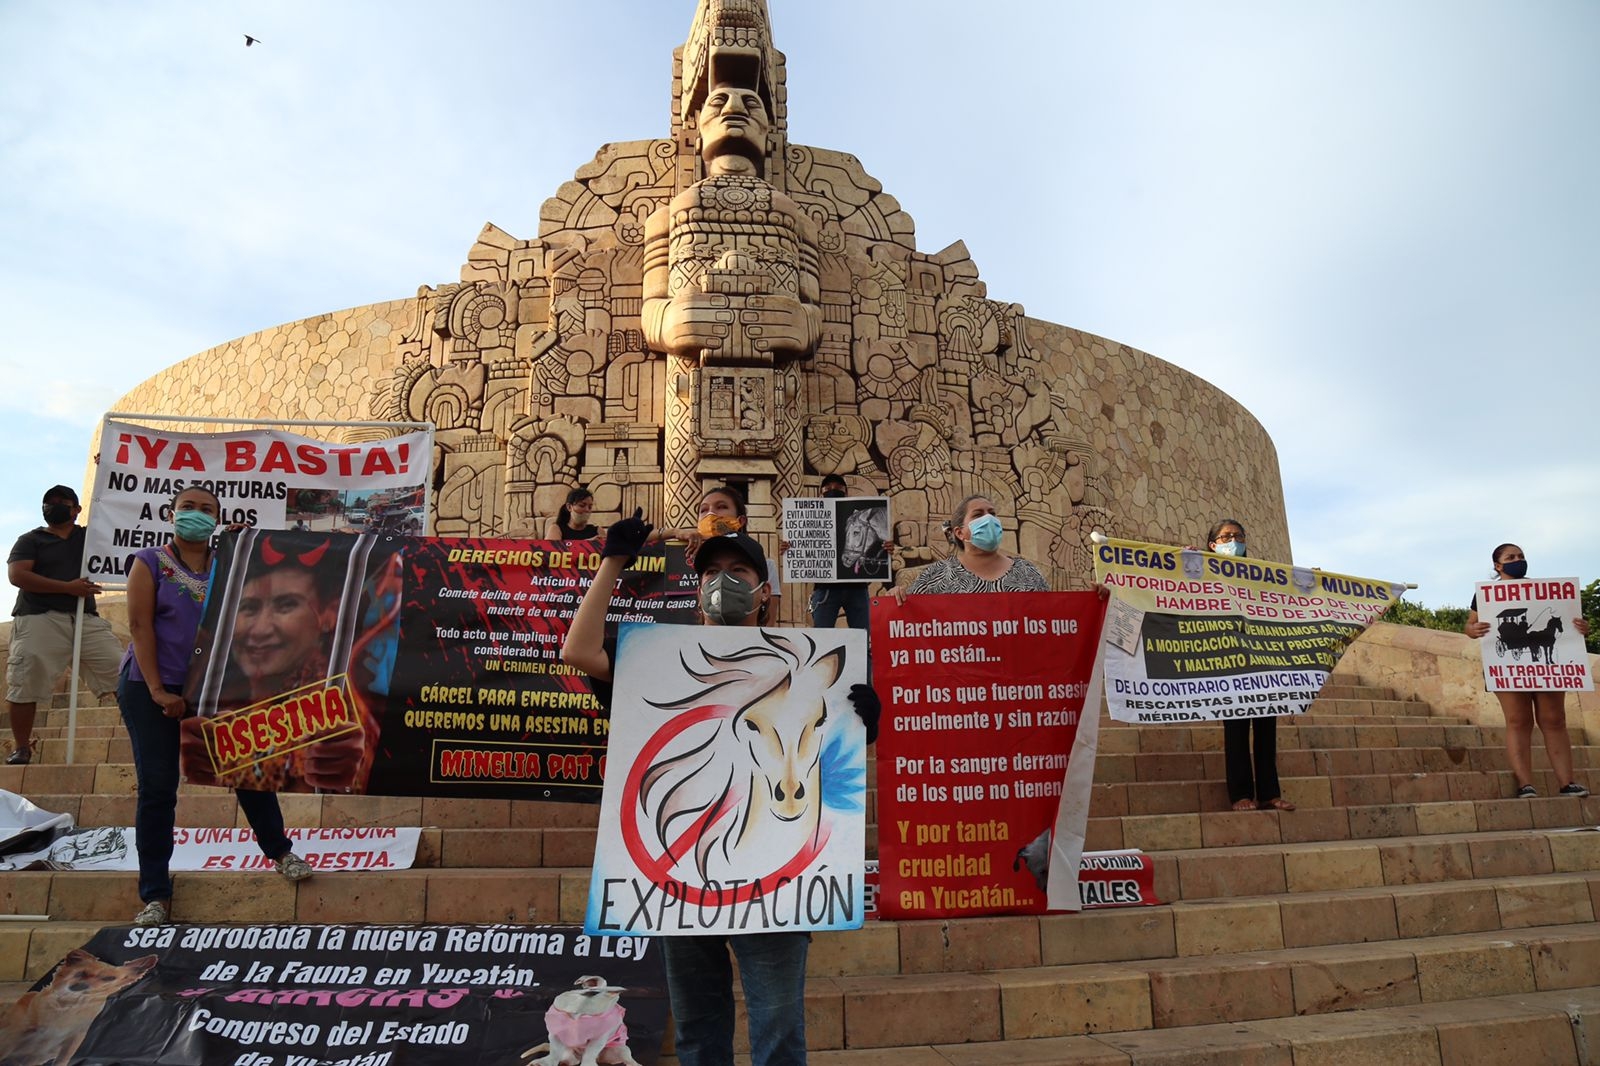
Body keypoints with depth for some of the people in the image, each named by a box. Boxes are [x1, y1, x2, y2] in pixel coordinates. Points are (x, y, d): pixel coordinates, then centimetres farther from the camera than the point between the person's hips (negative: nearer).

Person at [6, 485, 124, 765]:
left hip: (86, 619, 3)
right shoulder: (30, 539, 10)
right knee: (25, 684, -7)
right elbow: (17, 575, -6)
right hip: (40, 619, -2)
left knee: (121, 673, -9)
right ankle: (20, 747, 5)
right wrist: (68, 587, -12)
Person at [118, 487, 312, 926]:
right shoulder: (151, 562, -1)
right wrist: (158, 691, -14)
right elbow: (140, 625, -7)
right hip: (151, 688, -2)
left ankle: (280, 852, 21)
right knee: (156, 788, 1)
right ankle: (156, 896, 11)